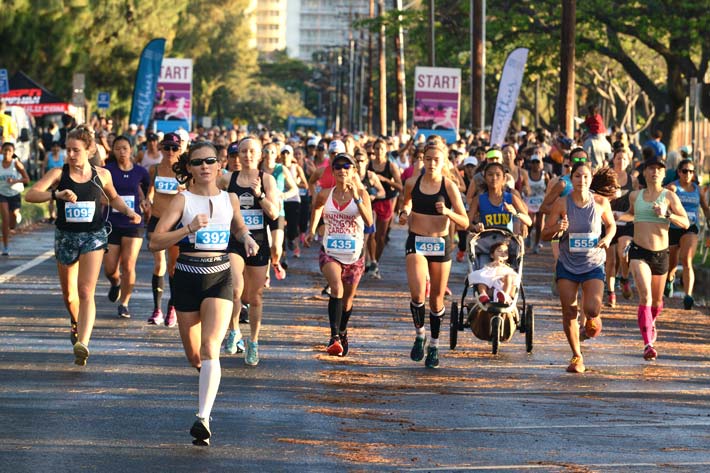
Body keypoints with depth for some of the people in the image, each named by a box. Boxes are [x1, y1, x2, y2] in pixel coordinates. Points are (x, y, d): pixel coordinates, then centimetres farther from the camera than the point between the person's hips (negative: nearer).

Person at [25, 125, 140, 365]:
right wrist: (57, 194, -32)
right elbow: (30, 194, -17)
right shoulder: (59, 174, -5)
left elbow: (113, 198, 20)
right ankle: (76, 324, 47)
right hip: (66, 237, 1)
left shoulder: (101, 175, 0)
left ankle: (83, 343, -26)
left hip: (93, 237, -1)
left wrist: (129, 212, 2)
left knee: (86, 292, -16)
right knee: (69, 294, 15)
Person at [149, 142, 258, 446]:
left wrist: (247, 238, 6)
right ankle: (209, 375, 50)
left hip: (219, 278, 0)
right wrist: (188, 228, -22)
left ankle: (203, 418, -28)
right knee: (194, 357, 12)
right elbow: (155, 242, -10)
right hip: (187, 277, 0)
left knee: (209, 349, -19)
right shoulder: (182, 201, -3)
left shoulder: (229, 200, 6)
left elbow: (238, 227, 28)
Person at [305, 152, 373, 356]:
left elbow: (369, 222, -23)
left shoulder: (361, 194, -7)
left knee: (347, 299, 14)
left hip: (354, 254, 0)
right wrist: (312, 230, 20)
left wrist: (356, 198, -30)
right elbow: (316, 208, 24)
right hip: (330, 252, 0)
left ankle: (342, 333, 42)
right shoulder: (325, 195, -1)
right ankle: (334, 337, -31)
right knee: (336, 287, -27)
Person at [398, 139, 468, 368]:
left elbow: (465, 222, -6)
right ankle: (420, 334, 6)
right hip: (416, 242, 0)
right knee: (417, 293, -19)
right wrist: (404, 213, 0)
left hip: (441, 244, 0)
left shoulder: (449, 187, -6)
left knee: (436, 298, 7)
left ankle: (434, 345, 25)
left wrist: (448, 212, -24)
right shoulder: (412, 183, -1)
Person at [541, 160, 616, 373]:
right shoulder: (561, 204, -7)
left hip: (593, 264, -1)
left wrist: (607, 238, -7)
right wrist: (557, 229, -23)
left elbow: (611, 225, 13)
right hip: (567, 264, 1)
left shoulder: (601, 202, -5)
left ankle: (593, 319, 23)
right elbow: (545, 234, -2)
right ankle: (576, 356, 18)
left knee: (592, 308, -17)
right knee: (569, 312, 0)